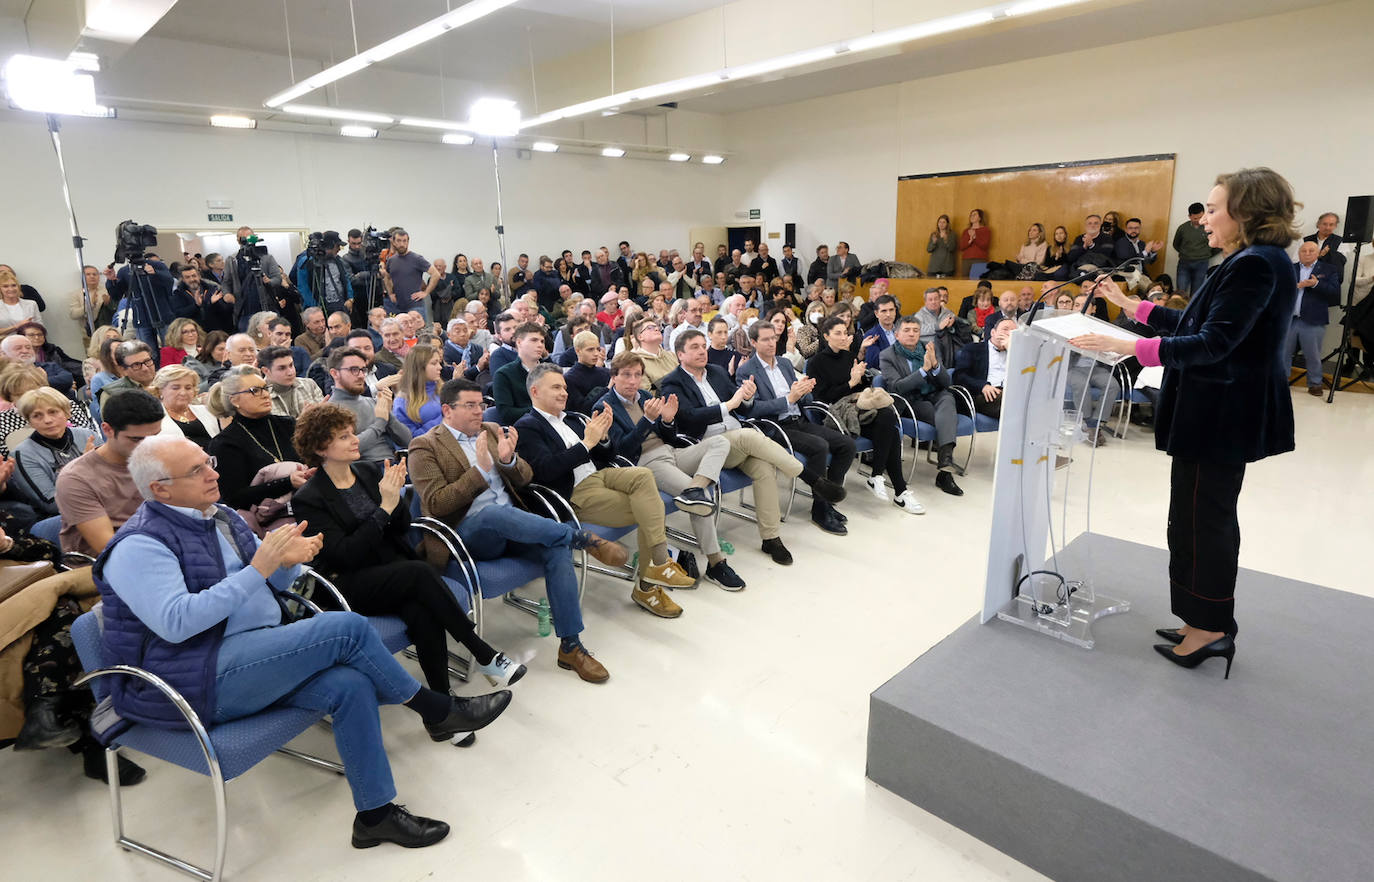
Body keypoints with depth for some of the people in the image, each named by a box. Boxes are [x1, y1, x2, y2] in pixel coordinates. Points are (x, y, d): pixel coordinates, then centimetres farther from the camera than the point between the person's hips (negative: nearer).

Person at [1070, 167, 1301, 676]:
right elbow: (1198, 326, 17)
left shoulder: (1255, 264, -18)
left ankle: (1210, 627, 13)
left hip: (1222, 414, -11)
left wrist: (1127, 347, -30)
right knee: (1211, 517, 17)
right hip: (1226, 411, 11)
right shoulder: (1254, 261, 14)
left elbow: (1213, 343, -25)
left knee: (1200, 519, 0)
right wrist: (1130, 305, 19)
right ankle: (1210, 623, 29)